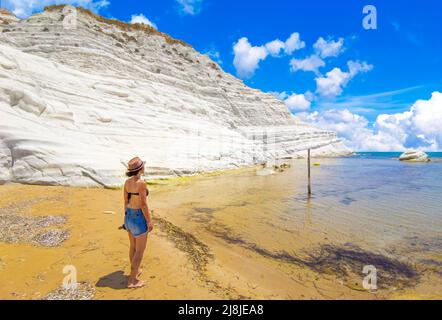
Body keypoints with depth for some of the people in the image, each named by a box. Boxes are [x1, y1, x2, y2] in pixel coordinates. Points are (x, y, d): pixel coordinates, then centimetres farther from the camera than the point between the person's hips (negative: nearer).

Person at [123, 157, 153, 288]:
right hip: (139, 218, -8)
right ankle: (132, 280, 13)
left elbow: (125, 201, 9)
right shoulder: (141, 183, -22)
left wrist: (127, 217, 21)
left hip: (129, 216, 8)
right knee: (140, 250, 5)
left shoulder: (127, 182, 2)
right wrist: (149, 221, -13)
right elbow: (143, 204, -21)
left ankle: (134, 271, 38)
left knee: (133, 246, 23)